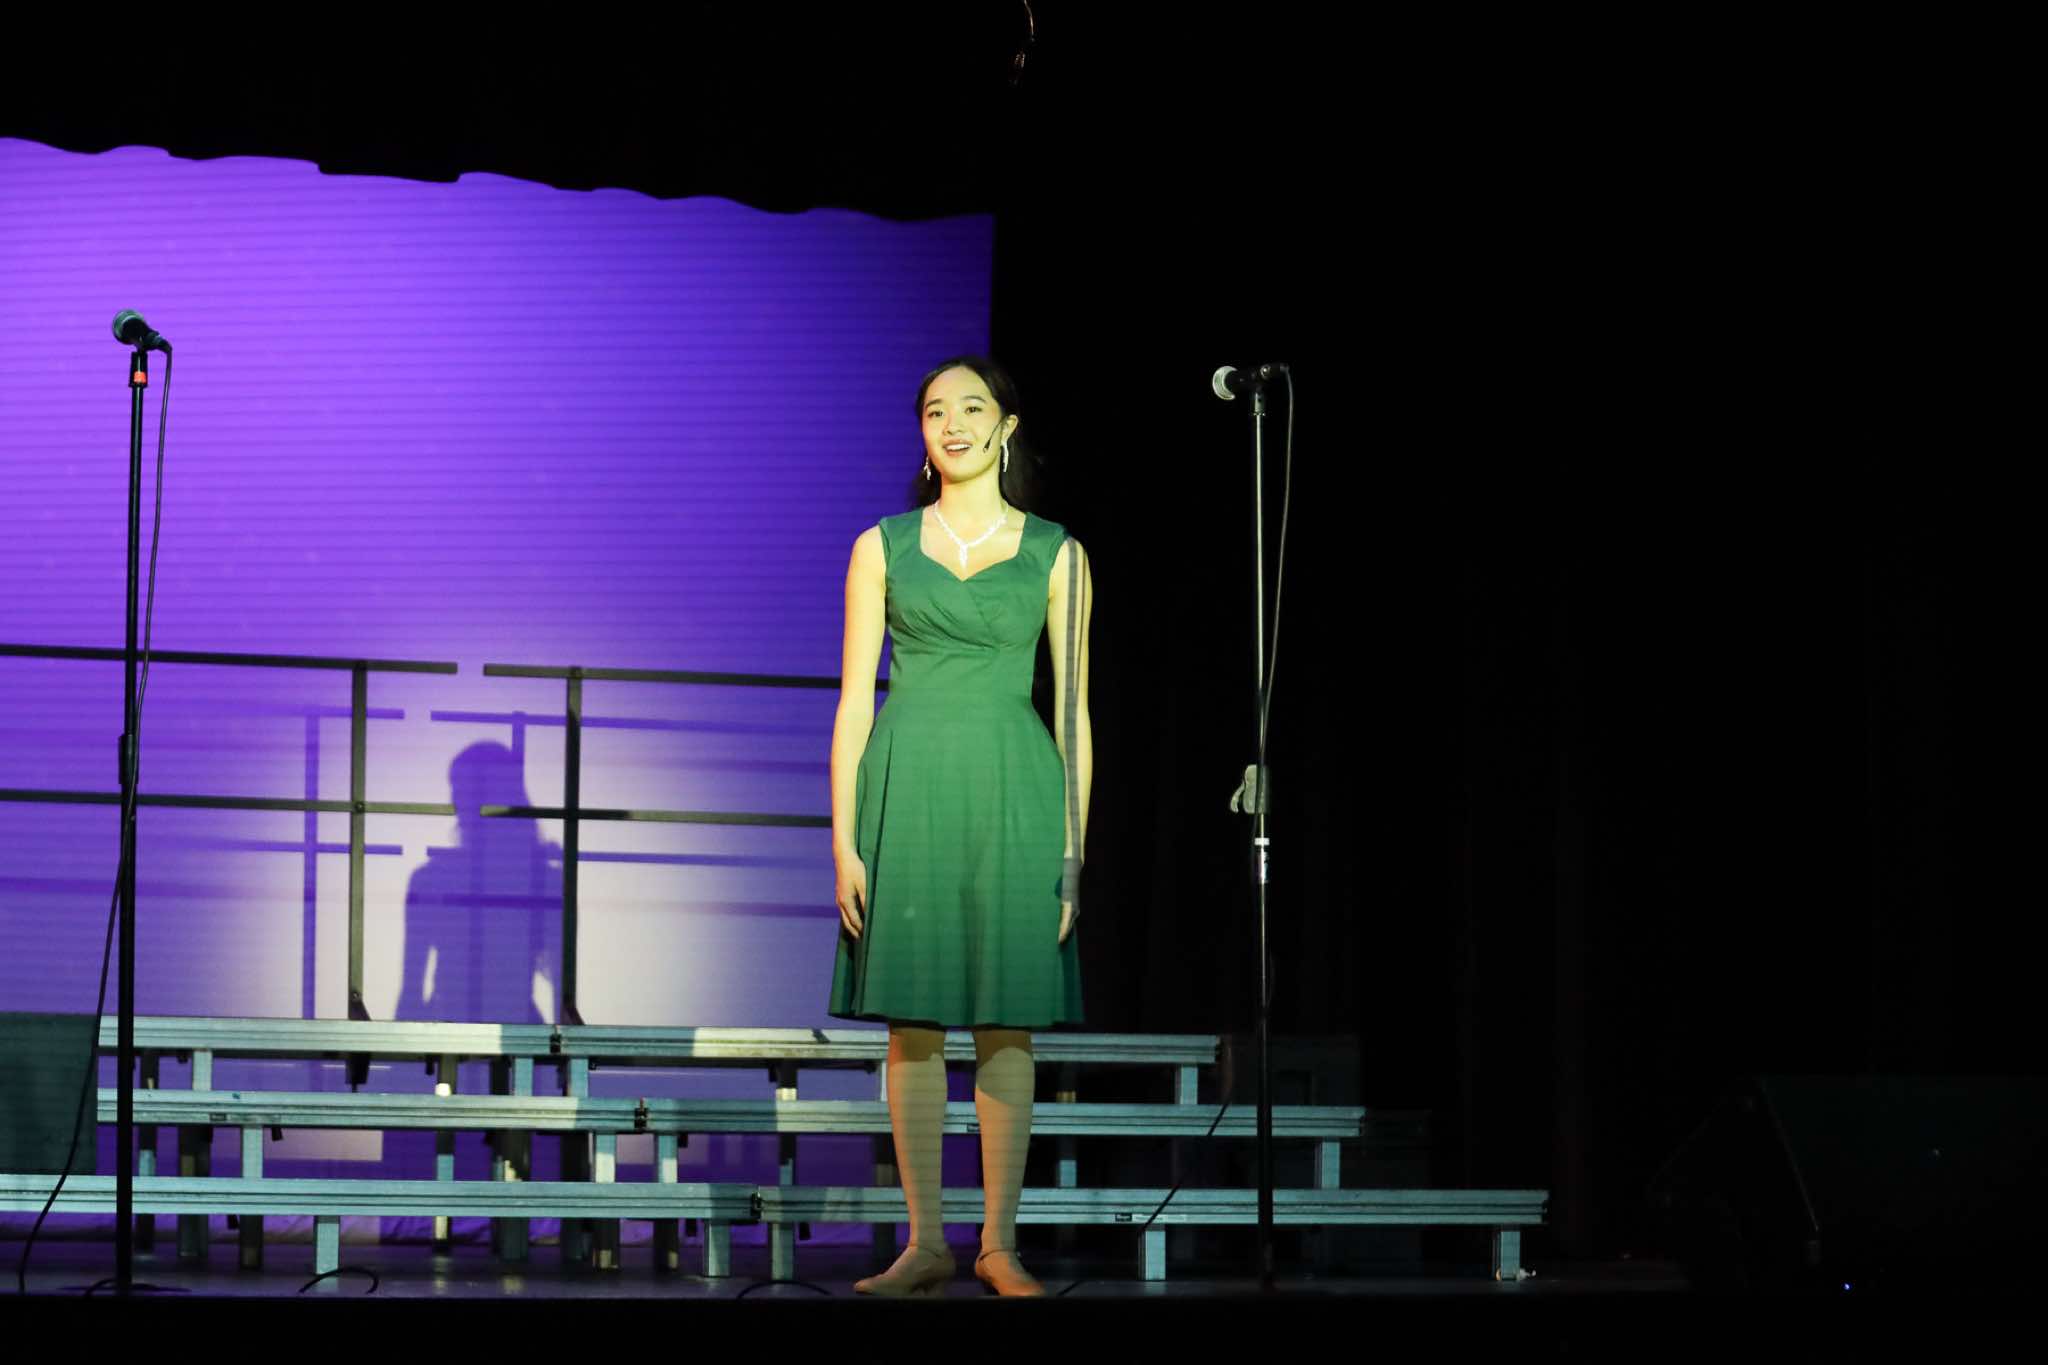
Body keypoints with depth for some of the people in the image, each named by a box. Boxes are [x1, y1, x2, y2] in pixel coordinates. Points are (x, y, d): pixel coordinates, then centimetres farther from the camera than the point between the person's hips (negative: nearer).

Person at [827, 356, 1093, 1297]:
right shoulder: (883, 547, 6)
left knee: (1007, 1024, 1)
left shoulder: (1055, 555, 6)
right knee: (912, 1021, 1)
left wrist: (1074, 850, 1)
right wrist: (843, 838, -3)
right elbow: (854, 698, 5)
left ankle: (999, 1244, 8)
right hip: (908, 787, 0)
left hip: (1012, 794, 0)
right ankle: (925, 1244, 8)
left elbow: (1072, 709, 6)